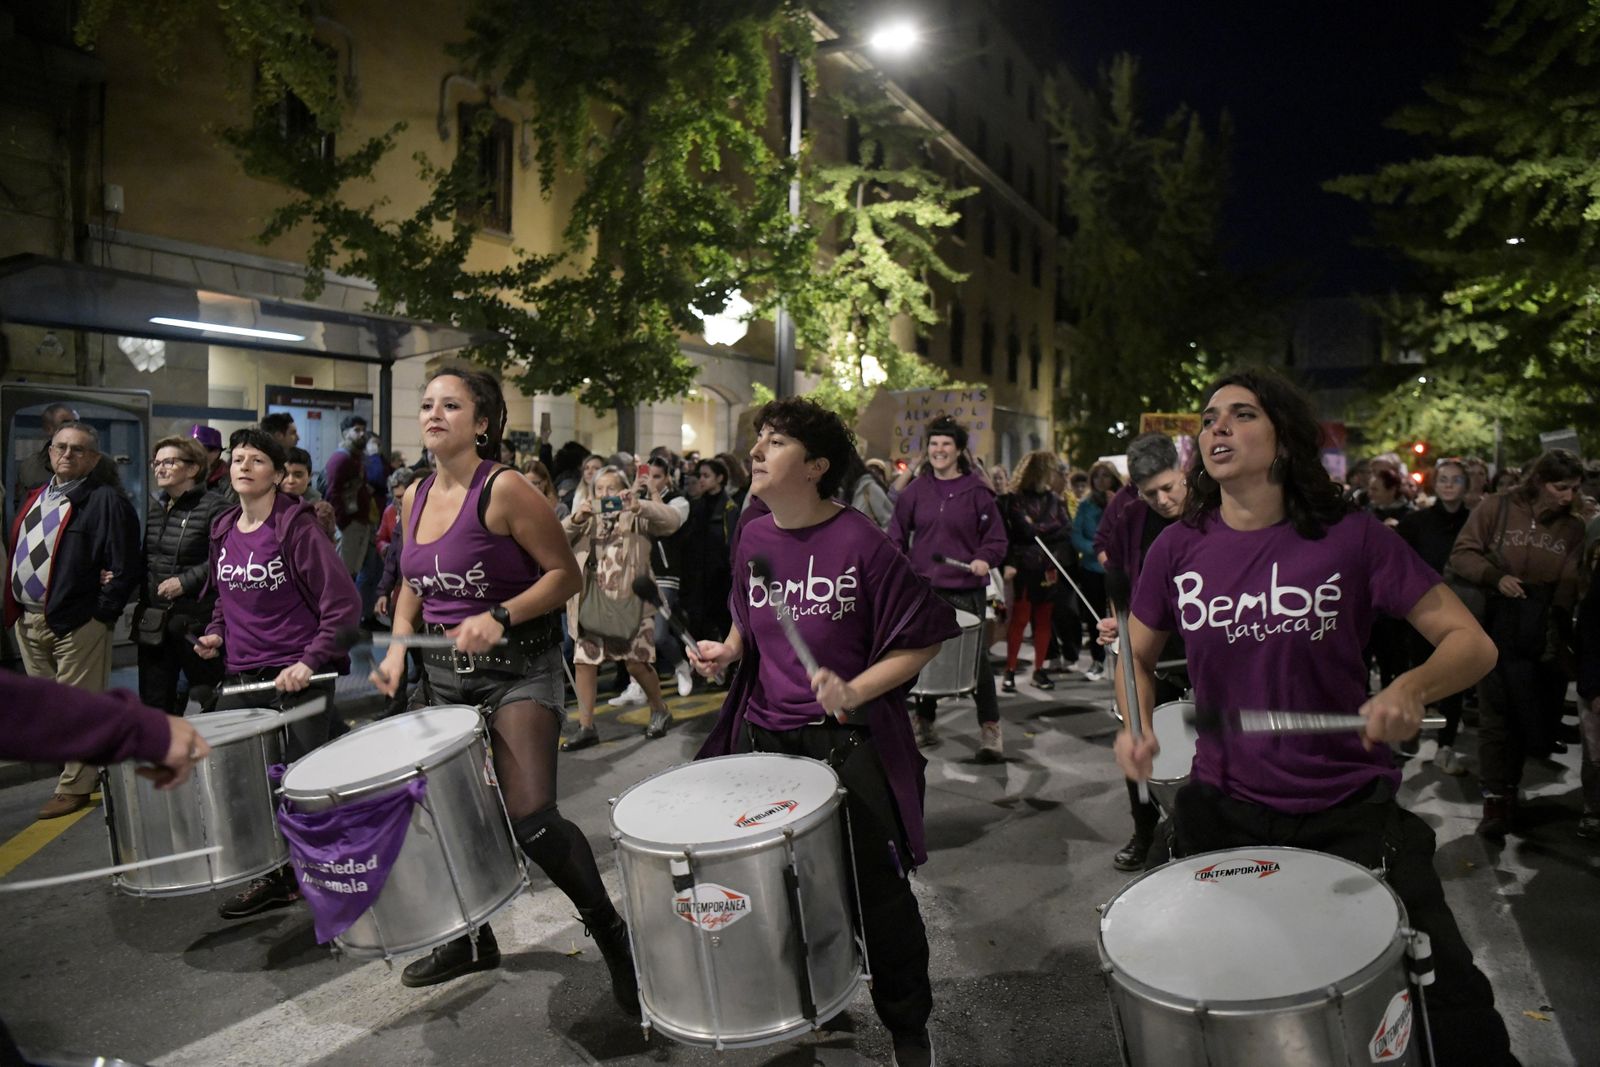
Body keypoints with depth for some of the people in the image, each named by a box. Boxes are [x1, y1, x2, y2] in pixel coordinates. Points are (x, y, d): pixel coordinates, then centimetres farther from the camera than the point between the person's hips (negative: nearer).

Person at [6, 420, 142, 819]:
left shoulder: (106, 500, -10)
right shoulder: (36, 497, 16)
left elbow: (126, 565, -15)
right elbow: (17, 551, 23)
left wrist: (102, 613, -14)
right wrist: (14, 608, 13)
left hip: (75, 622, -8)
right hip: (28, 619, 8)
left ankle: (74, 786, 8)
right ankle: (72, 765, 29)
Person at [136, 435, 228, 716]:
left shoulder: (214, 507, -11)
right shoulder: (156, 510, 15)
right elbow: (147, 559, 25)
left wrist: (186, 581, -19)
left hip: (197, 621, -8)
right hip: (154, 622, 8)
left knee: (209, 704, 2)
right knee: (154, 704, 14)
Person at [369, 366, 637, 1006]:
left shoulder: (504, 489, -14)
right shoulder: (415, 498, 8)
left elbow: (566, 574, -14)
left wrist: (499, 617, -25)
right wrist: (399, 645, 5)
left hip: (518, 669, -7)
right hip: (445, 670, 7)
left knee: (530, 820, -17)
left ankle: (612, 933, 7)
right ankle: (472, 938, 39)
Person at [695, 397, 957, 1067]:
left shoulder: (861, 544, -17)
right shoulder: (754, 538, 2)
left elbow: (922, 640, -13)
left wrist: (855, 691, -24)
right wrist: (728, 649, 0)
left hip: (849, 741, -5)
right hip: (765, 734, 6)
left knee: (877, 891, 6)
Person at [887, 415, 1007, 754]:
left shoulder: (976, 491, 0)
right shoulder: (915, 490, 7)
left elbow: (996, 538, 1)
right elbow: (897, 534, 10)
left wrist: (984, 559, -17)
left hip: (966, 589, -2)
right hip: (923, 588, 3)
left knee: (976, 656, -1)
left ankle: (990, 727, 10)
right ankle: (924, 723, 23)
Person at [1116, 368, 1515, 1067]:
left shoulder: (1350, 537, -11)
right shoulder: (1178, 548, -4)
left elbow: (1470, 641, -6)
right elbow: (1138, 655, 9)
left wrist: (1412, 689, -27)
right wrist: (1137, 725, -10)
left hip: (1351, 809, -2)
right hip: (1223, 808, 2)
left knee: (1448, 1001, -6)